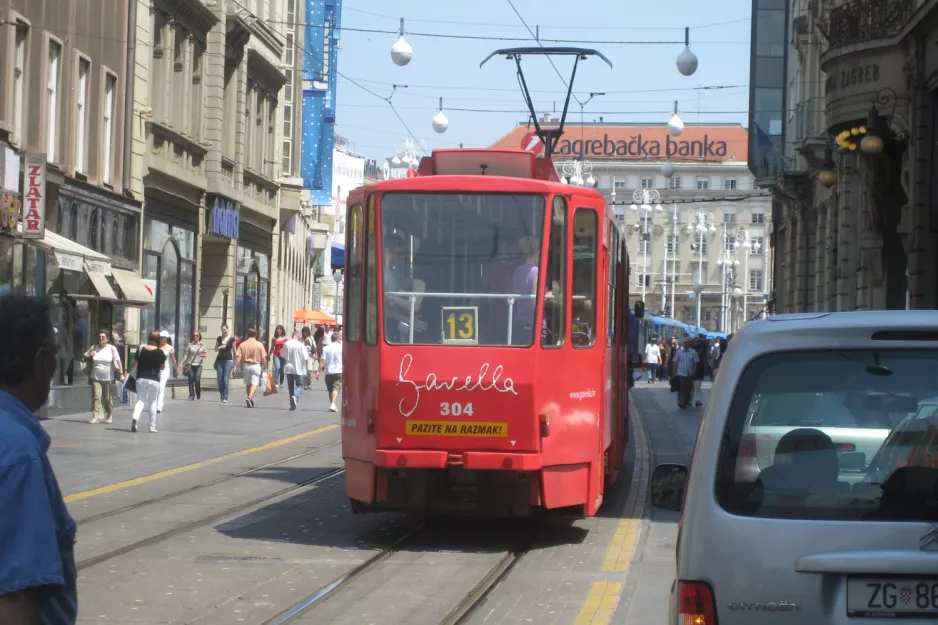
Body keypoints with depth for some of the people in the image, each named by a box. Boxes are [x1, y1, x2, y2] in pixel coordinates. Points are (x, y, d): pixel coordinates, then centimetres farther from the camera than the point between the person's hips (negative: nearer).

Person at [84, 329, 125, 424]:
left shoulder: (111, 348, -4)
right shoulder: (94, 348, 7)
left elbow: (118, 361, -12)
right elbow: (85, 355, 20)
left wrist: (121, 373, -23)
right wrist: (89, 356, -5)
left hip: (108, 378, -2)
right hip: (96, 377, 2)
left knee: (108, 398, 8)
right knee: (96, 397, -9)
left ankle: (109, 416, 26)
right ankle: (96, 417, -13)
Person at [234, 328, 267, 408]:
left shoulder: (242, 345, 1)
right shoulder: (259, 345, -4)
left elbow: (238, 357, -6)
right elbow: (263, 357, -4)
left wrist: (235, 366, -6)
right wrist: (265, 367, 5)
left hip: (246, 365, 3)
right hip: (256, 365, -3)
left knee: (248, 384, 15)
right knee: (254, 384, -5)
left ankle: (250, 401, 22)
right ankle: (250, 398, -26)